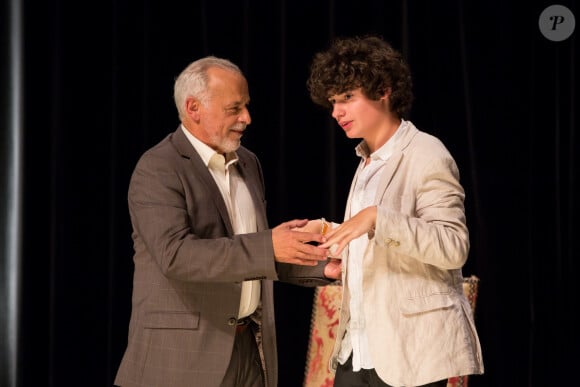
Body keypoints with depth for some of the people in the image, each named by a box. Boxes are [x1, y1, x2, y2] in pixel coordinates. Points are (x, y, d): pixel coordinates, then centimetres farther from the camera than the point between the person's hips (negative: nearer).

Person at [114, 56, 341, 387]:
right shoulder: (157, 169, -11)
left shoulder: (248, 163, 13)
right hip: (184, 351, -7)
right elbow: (176, 254, -25)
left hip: (252, 347, 7)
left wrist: (322, 267, 7)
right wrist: (268, 247, -31)